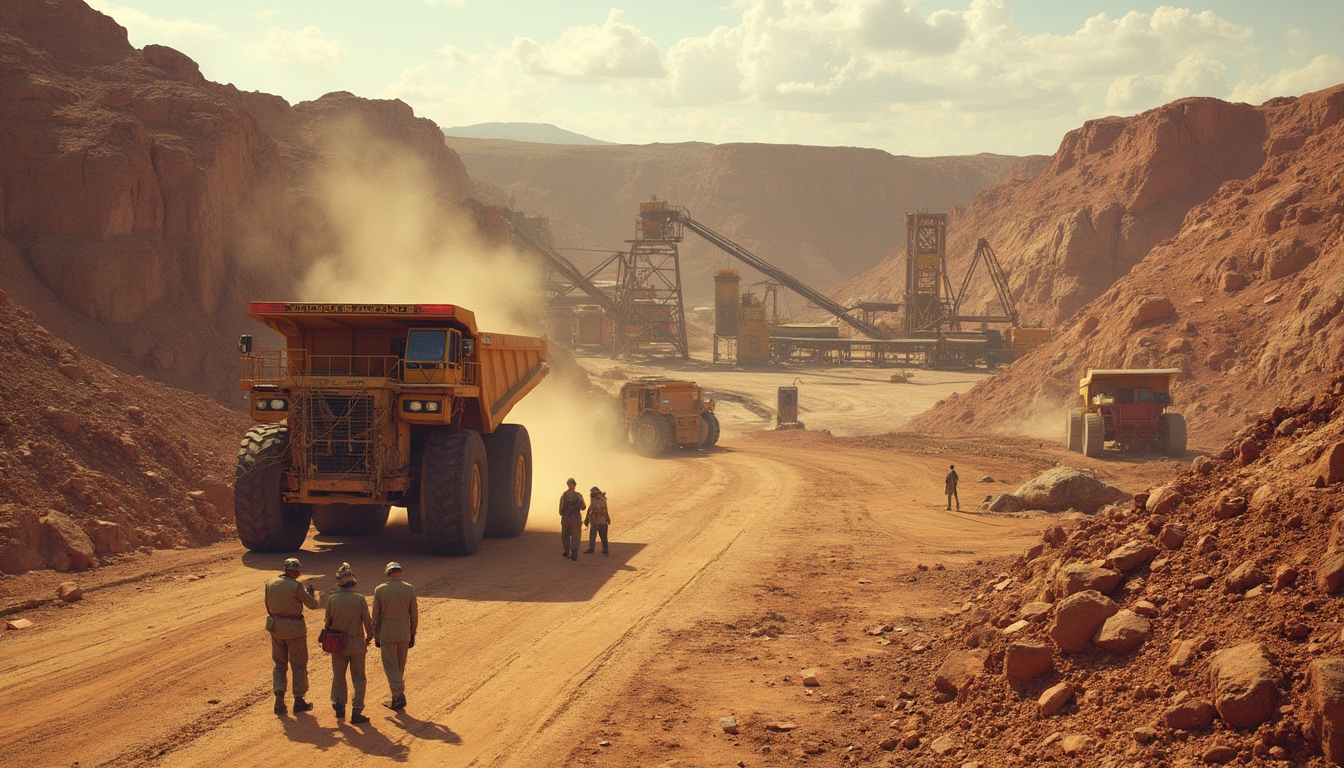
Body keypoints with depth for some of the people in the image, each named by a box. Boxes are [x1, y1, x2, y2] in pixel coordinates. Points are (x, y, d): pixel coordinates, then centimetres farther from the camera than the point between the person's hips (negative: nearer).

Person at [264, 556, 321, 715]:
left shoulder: (270, 583, 0)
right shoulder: (297, 586, -17)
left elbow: (268, 606, 10)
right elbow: (313, 604, -7)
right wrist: (310, 592, 13)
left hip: (275, 626, 5)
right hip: (294, 628, -5)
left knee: (279, 663, 15)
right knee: (298, 664, 8)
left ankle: (279, 699, 2)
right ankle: (298, 701, 14)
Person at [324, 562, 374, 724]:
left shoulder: (332, 599, -10)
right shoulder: (360, 599, -14)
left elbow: (328, 621, 1)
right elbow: (368, 622, -8)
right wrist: (369, 637, 12)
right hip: (357, 644, -2)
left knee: (338, 677, 17)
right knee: (358, 679, 7)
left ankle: (339, 708, 26)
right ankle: (356, 712, 3)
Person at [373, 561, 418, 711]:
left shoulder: (380, 590, -5)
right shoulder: (409, 589, -3)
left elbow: (376, 616, -1)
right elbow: (414, 614, 1)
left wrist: (376, 636, 9)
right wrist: (412, 635, 11)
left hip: (387, 635, -2)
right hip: (404, 634, 2)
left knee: (391, 667, 2)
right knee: (400, 667, 14)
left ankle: (399, 695, -12)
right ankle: (396, 698, 21)